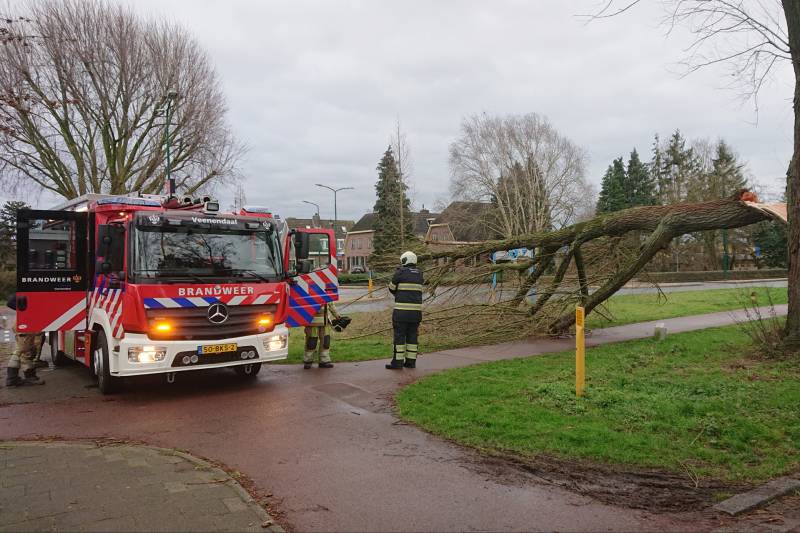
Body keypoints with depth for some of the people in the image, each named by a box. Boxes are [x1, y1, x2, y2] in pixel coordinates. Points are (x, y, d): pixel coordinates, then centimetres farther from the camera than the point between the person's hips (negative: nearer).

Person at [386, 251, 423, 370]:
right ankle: (411, 361, 15)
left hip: (402, 310, -5)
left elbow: (392, 288, 3)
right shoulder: (419, 274, 11)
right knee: (412, 335, 11)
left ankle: (397, 361, 2)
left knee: (399, 335, 0)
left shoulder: (400, 272, -5)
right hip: (416, 310, 5)